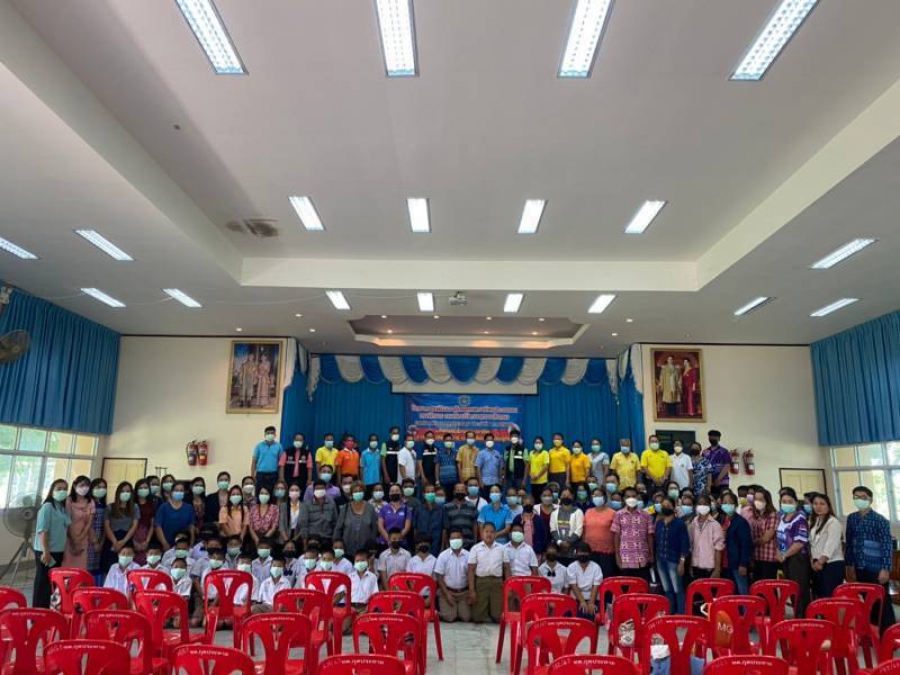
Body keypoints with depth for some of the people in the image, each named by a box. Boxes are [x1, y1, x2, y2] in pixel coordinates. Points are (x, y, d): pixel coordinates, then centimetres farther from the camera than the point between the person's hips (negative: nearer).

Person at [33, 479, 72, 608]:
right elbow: (42, 531, -17)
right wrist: (46, 552, -21)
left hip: (59, 551, 8)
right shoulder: (47, 507, -12)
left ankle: (47, 609, 21)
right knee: (43, 582, 0)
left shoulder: (64, 508, 11)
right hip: (45, 551, -7)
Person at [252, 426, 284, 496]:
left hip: (273, 475, 0)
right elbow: (254, 461, 4)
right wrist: (252, 476, -1)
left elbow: (281, 462, 6)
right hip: (261, 474, 0)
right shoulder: (259, 445, 3)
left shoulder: (278, 446, 4)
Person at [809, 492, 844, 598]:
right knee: (819, 595, 10)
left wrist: (821, 561, -20)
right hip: (817, 564, 8)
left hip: (832, 564, -8)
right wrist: (813, 560, 1)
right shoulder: (813, 522, 15)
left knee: (830, 596, -8)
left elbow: (831, 544, -18)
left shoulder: (833, 522, -10)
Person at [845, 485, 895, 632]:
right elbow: (849, 543, 12)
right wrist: (849, 565, 12)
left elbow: (887, 546, -11)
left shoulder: (880, 520, -9)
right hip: (860, 569, 5)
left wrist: (885, 569, -15)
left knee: (882, 601, 2)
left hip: (876, 569, -5)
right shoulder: (851, 518, 6)